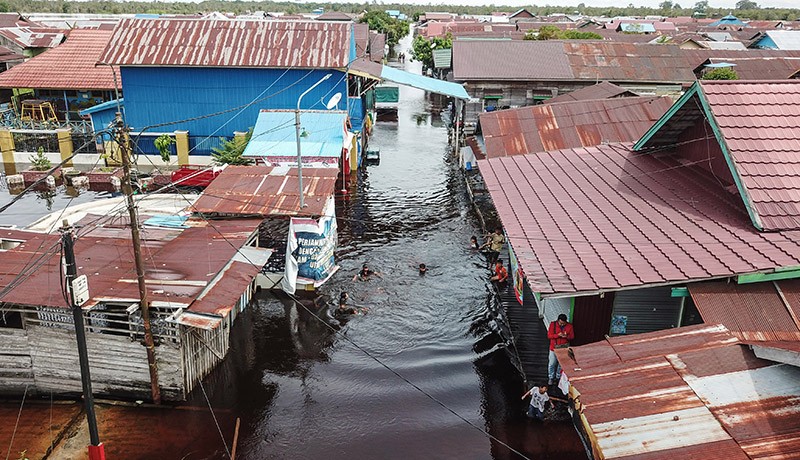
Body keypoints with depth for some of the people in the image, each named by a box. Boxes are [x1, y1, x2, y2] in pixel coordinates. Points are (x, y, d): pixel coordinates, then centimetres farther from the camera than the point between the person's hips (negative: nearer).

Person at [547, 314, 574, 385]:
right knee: (552, 364, 8)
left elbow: (572, 336, 0)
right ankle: (551, 378, 27)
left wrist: (566, 336, -23)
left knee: (561, 364, 13)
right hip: (554, 347, -1)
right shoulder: (553, 324, -12)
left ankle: (558, 377, 32)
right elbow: (549, 335, -12)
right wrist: (557, 335, -29)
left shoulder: (569, 326, -7)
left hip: (564, 348, 1)